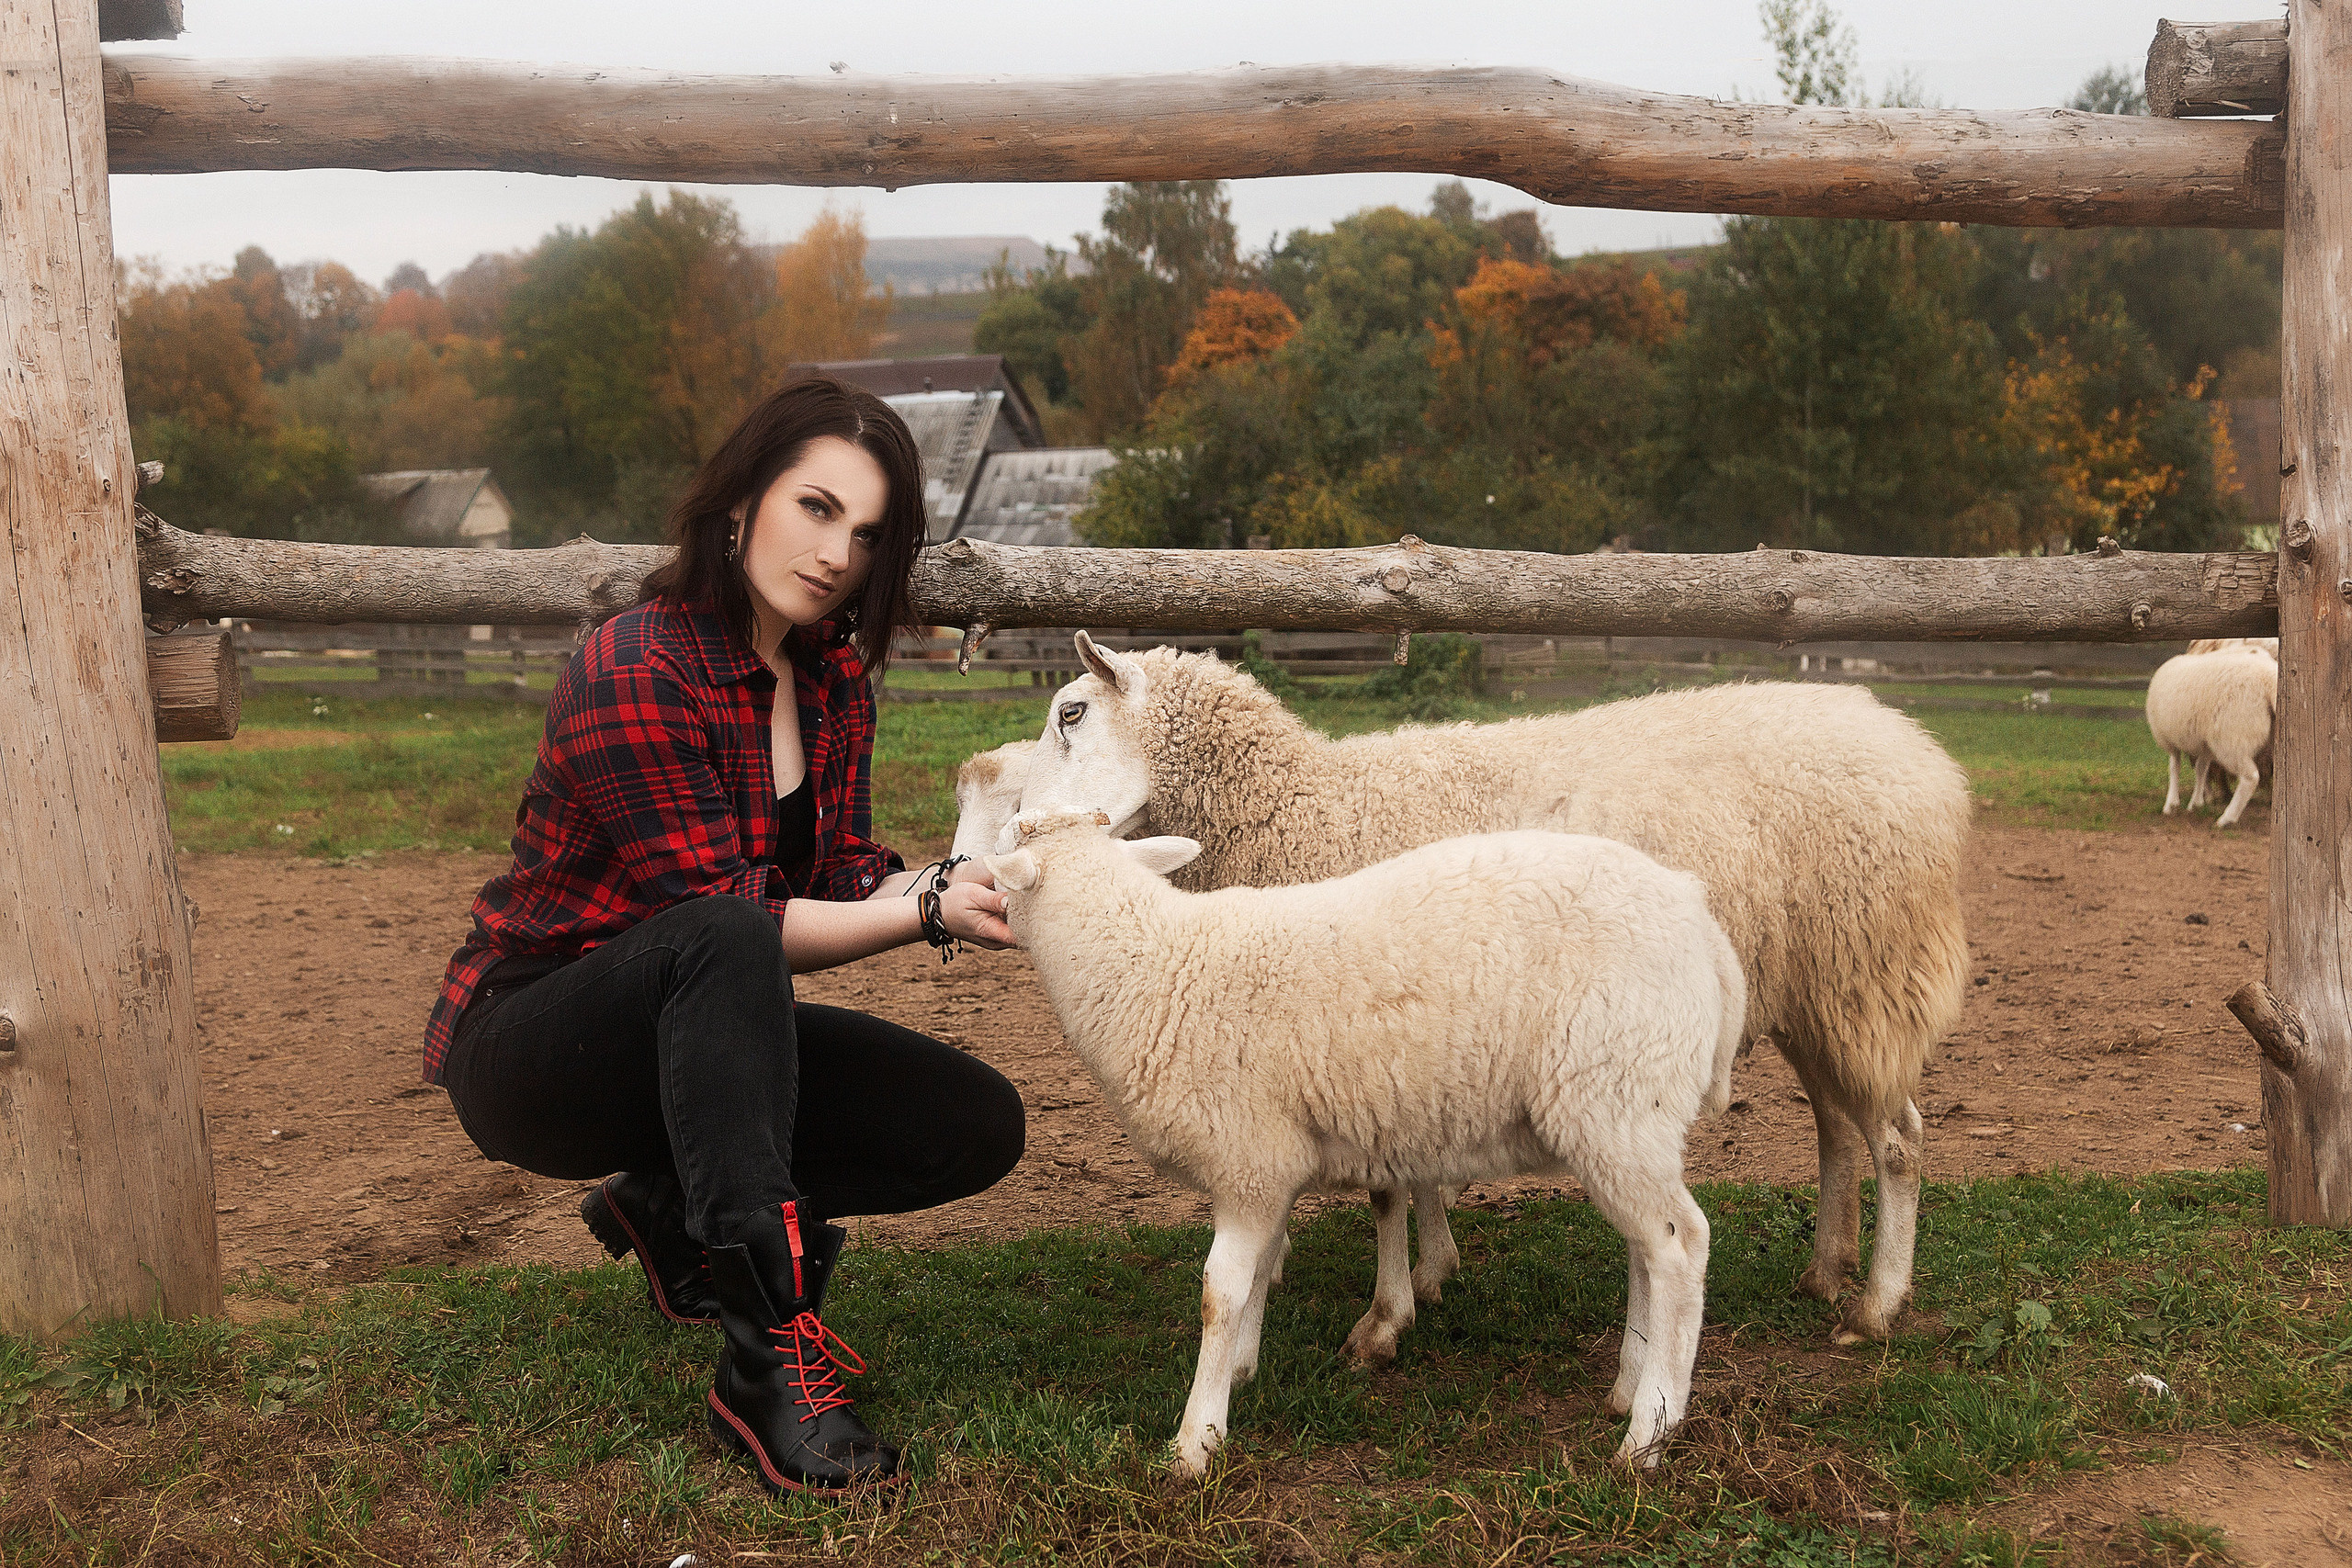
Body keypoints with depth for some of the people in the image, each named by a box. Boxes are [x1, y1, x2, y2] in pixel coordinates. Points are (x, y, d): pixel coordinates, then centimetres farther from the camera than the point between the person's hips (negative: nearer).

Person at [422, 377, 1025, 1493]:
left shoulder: (832, 678, 2)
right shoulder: (636, 673, -23)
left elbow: (844, 878, -3)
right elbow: (733, 917, -25)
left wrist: (955, 879, -22)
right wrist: (928, 913, -32)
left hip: (683, 1038, 7)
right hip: (528, 1043, -7)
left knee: (977, 1124, -6)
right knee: (721, 942, -40)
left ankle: (678, 1211, 9)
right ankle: (764, 1355, -38)